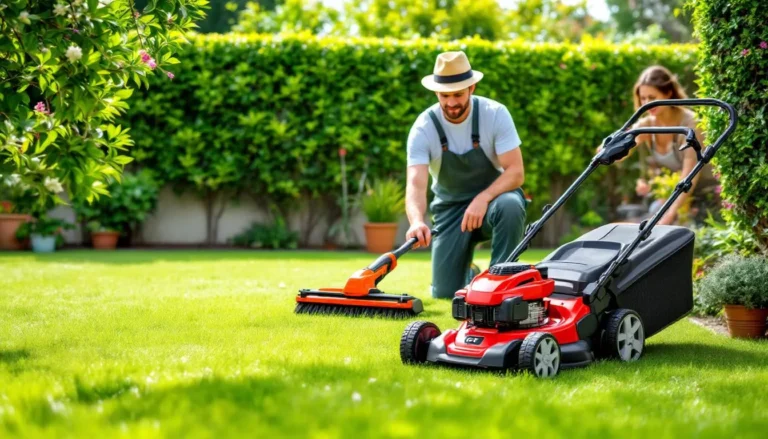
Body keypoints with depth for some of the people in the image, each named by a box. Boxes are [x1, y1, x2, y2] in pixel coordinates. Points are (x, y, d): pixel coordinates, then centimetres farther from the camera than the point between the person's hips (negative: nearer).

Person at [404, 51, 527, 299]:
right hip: (451, 207, 1)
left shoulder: (495, 114, -18)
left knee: (510, 207, -39)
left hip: (493, 195, -1)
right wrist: (417, 221, -51)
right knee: (445, 293, -8)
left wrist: (483, 199, -39)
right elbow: (416, 184, -30)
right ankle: (471, 275, 29)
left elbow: (516, 172, -22)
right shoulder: (423, 128, -18)